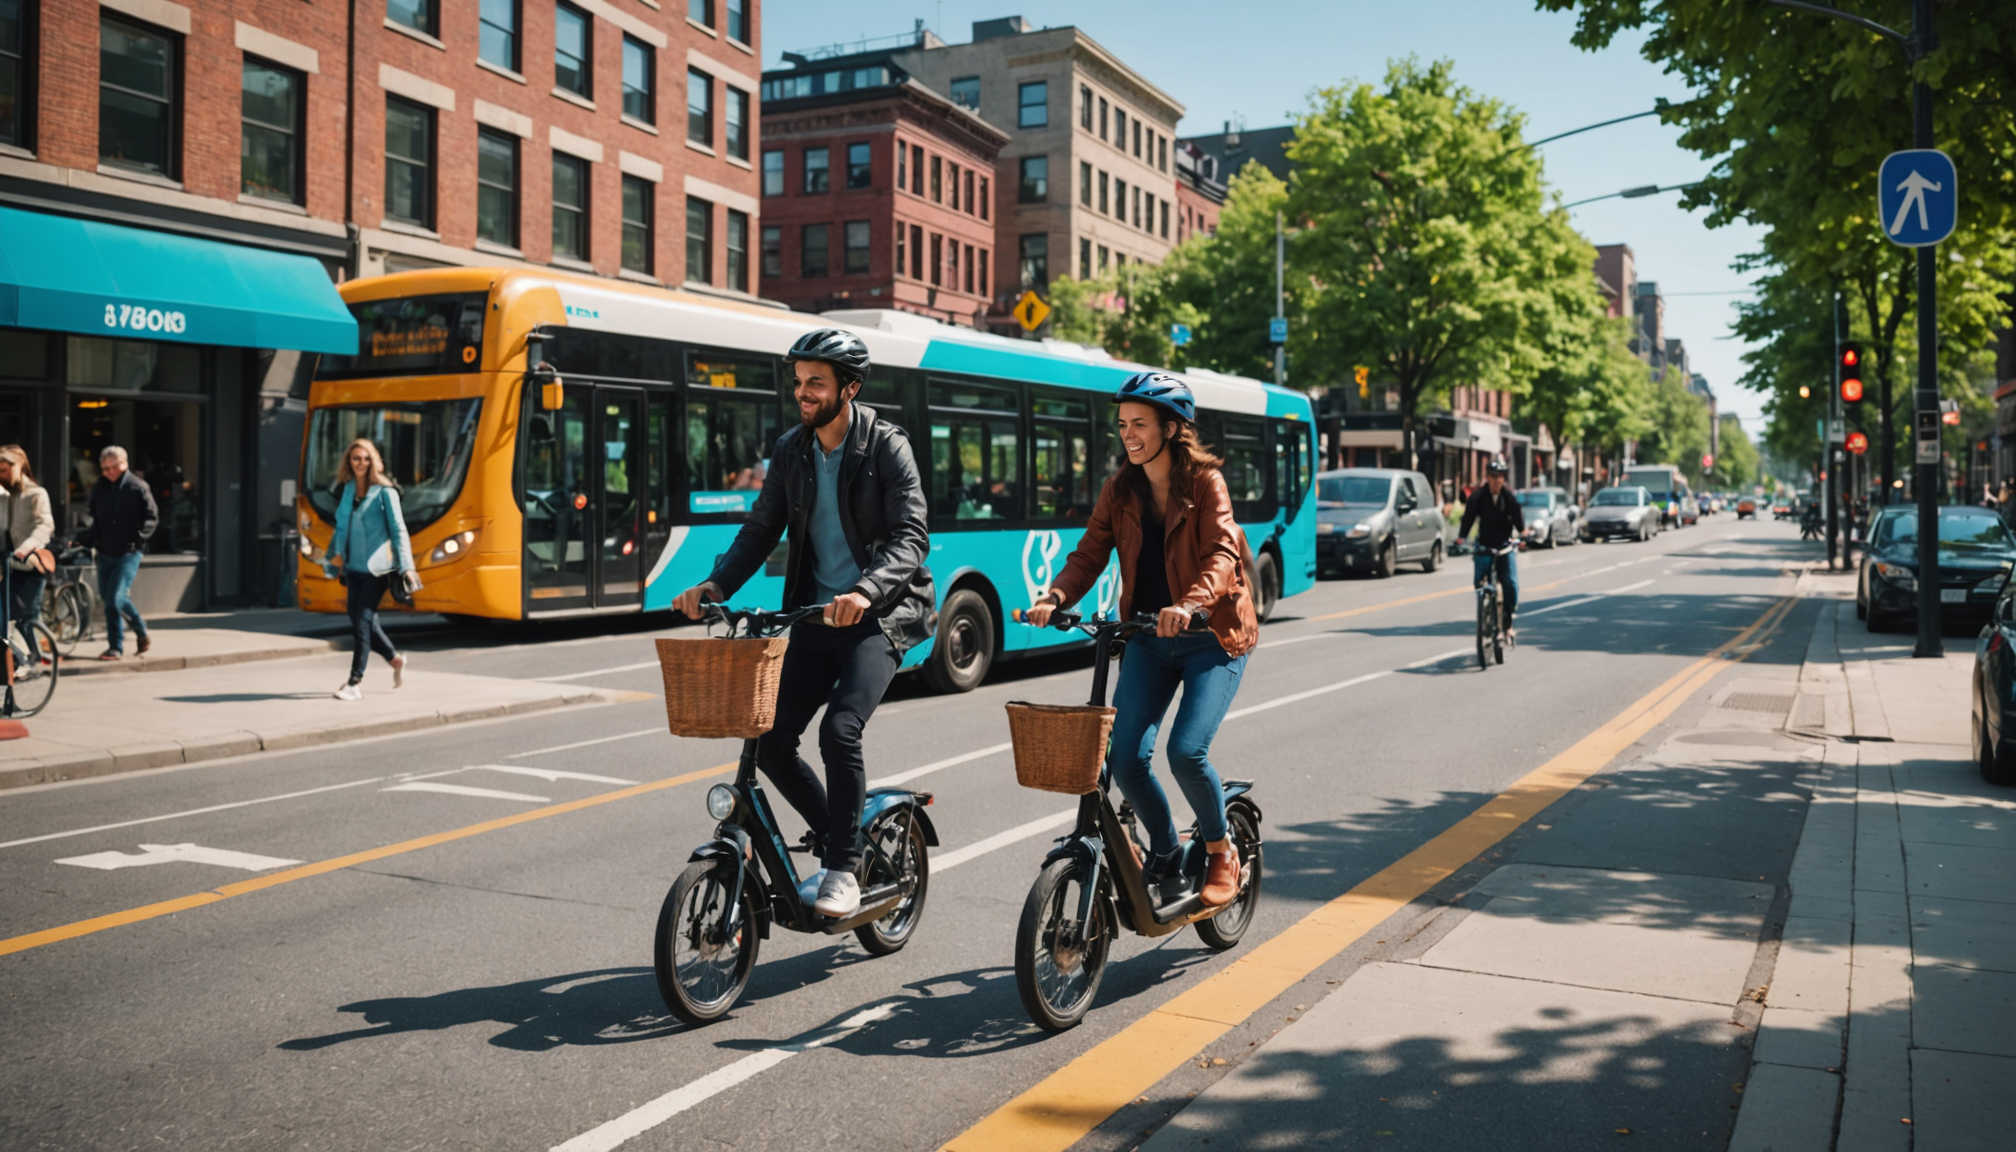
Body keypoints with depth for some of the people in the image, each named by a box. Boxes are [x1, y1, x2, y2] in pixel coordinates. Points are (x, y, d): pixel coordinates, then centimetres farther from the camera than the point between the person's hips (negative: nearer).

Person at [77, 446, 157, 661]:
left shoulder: (137, 487, -6)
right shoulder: (98, 489, 9)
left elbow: (152, 517, -4)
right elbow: (96, 522, 15)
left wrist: (138, 537, -17)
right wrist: (81, 538, 0)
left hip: (128, 553, -6)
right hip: (105, 553, 6)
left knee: (114, 598, -14)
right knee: (107, 597, 11)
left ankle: (115, 647, 0)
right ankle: (142, 633, 26)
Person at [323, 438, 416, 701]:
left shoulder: (385, 491, -6)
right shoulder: (348, 490, 11)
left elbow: (398, 530, -8)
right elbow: (341, 528, 20)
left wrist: (406, 566, -14)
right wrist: (331, 562, 22)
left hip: (376, 568, -6)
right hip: (353, 568, 6)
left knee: (362, 622, -9)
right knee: (362, 622, 8)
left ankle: (355, 683, -5)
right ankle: (395, 660, 31)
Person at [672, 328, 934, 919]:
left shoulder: (886, 448, -10)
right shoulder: (791, 451, 7)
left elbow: (911, 538, -19)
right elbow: (762, 530, 9)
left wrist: (866, 591, -36)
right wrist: (716, 585, -8)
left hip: (878, 616, -6)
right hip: (816, 616, 6)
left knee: (840, 729, -25)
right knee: (771, 744, -1)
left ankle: (844, 868, -6)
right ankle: (840, 839, 21)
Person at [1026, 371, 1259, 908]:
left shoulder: (1205, 481, -7)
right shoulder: (1120, 490, 6)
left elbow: (1222, 552, -21)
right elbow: (1091, 552, -1)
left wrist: (1191, 603, -40)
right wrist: (1055, 597, -20)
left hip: (1211, 638, -4)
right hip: (1148, 639, 4)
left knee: (1186, 751, -20)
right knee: (1126, 759, -10)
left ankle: (1221, 851, 9)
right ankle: (1165, 855, 17)